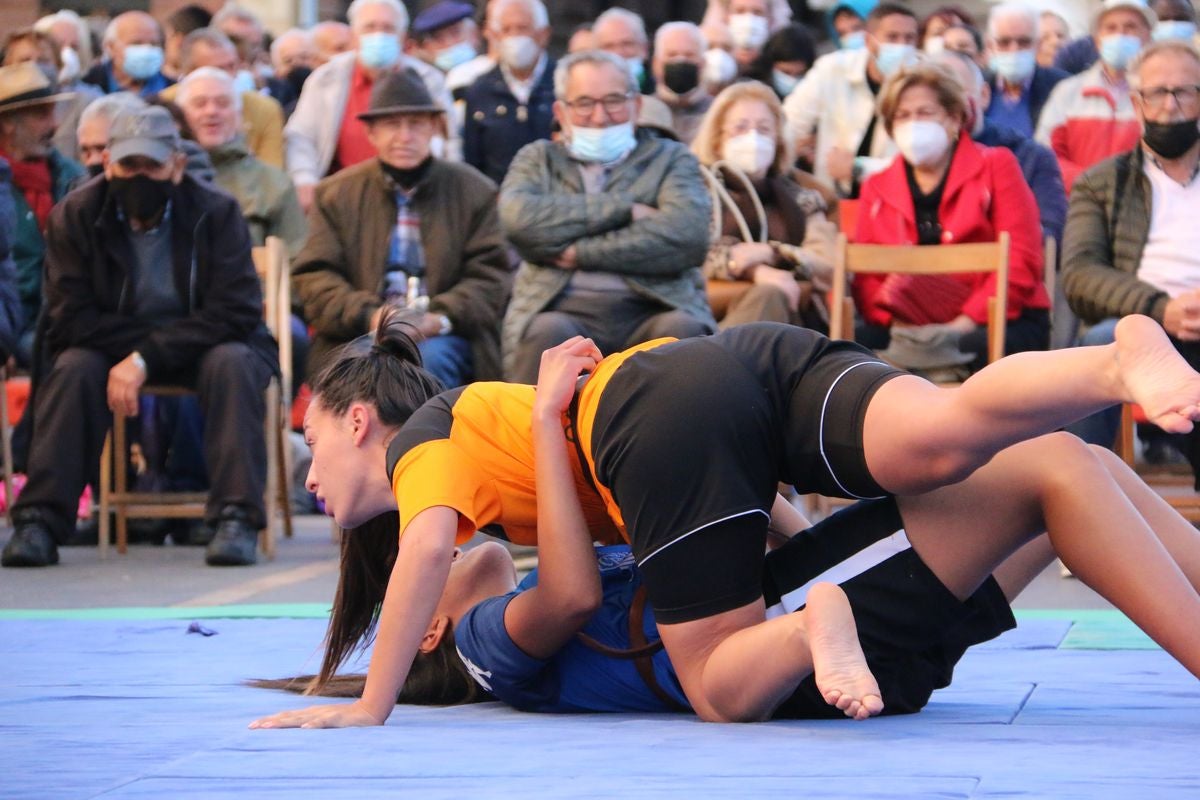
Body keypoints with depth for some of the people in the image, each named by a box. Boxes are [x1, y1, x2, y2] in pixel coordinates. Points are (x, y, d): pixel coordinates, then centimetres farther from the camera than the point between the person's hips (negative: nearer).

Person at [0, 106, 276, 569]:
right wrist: (138, 346, -25)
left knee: (231, 363, -33)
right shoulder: (75, 216, -9)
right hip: (114, 347, 1)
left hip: (201, 345, -1)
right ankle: (40, 521, -31)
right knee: (73, 368, -29)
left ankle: (237, 518, -37)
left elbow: (233, 313, -21)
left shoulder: (216, 214, -14)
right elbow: (70, 319, -13)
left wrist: (146, 358, -29)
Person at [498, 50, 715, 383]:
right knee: (548, 332, -34)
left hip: (652, 313, 0)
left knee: (684, 330, -32)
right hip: (564, 312, 0)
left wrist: (580, 252, -3)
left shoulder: (670, 158, 20)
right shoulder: (538, 159, 23)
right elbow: (520, 218, -2)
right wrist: (625, 210, -2)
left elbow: (687, 235, -2)